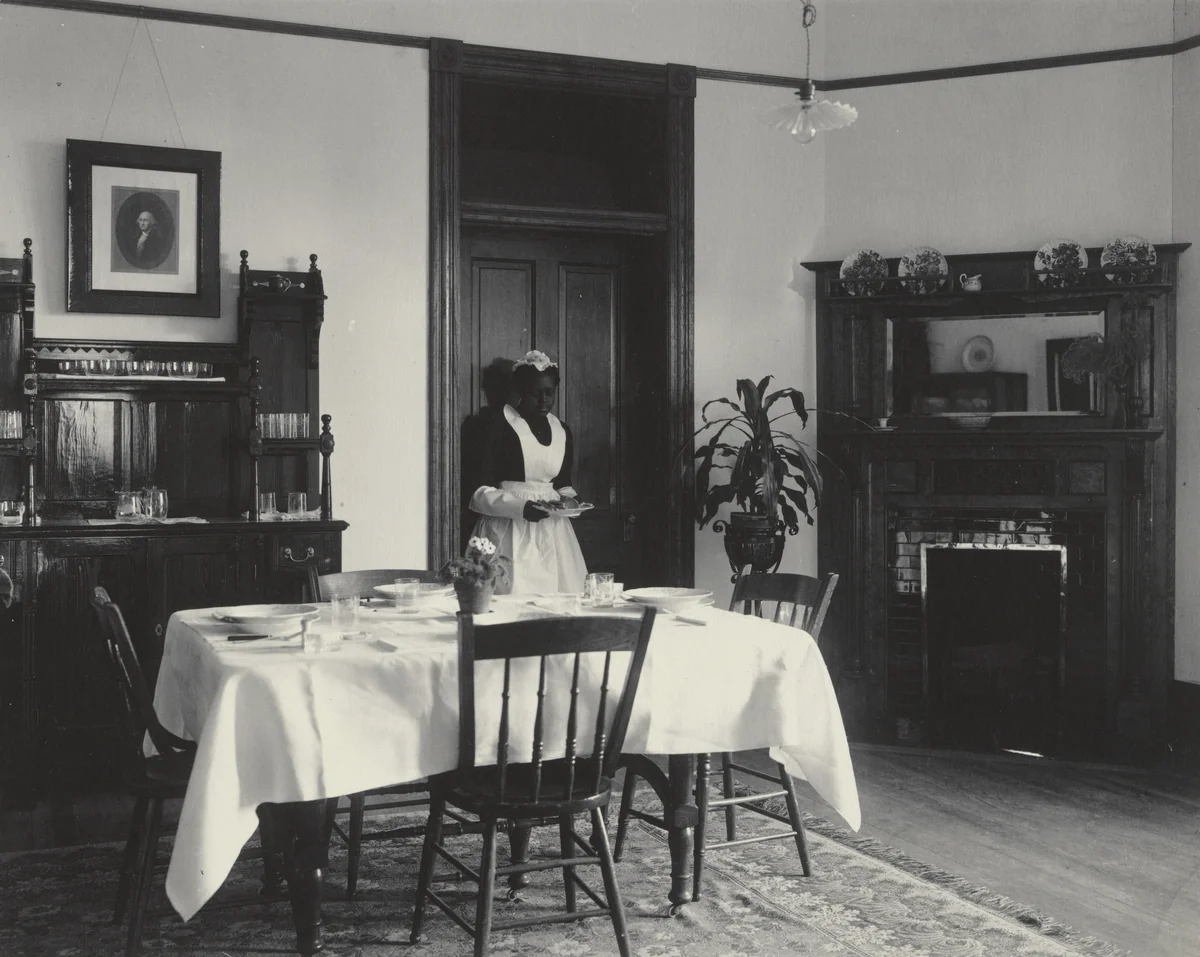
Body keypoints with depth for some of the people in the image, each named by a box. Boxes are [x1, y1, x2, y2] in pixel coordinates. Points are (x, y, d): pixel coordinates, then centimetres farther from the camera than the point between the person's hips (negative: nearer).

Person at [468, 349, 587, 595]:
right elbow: (480, 492, -7)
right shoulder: (498, 427, -5)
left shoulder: (562, 432, 13)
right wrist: (520, 507, -20)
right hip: (510, 534, -5)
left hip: (552, 534, 5)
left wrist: (569, 500, 3)